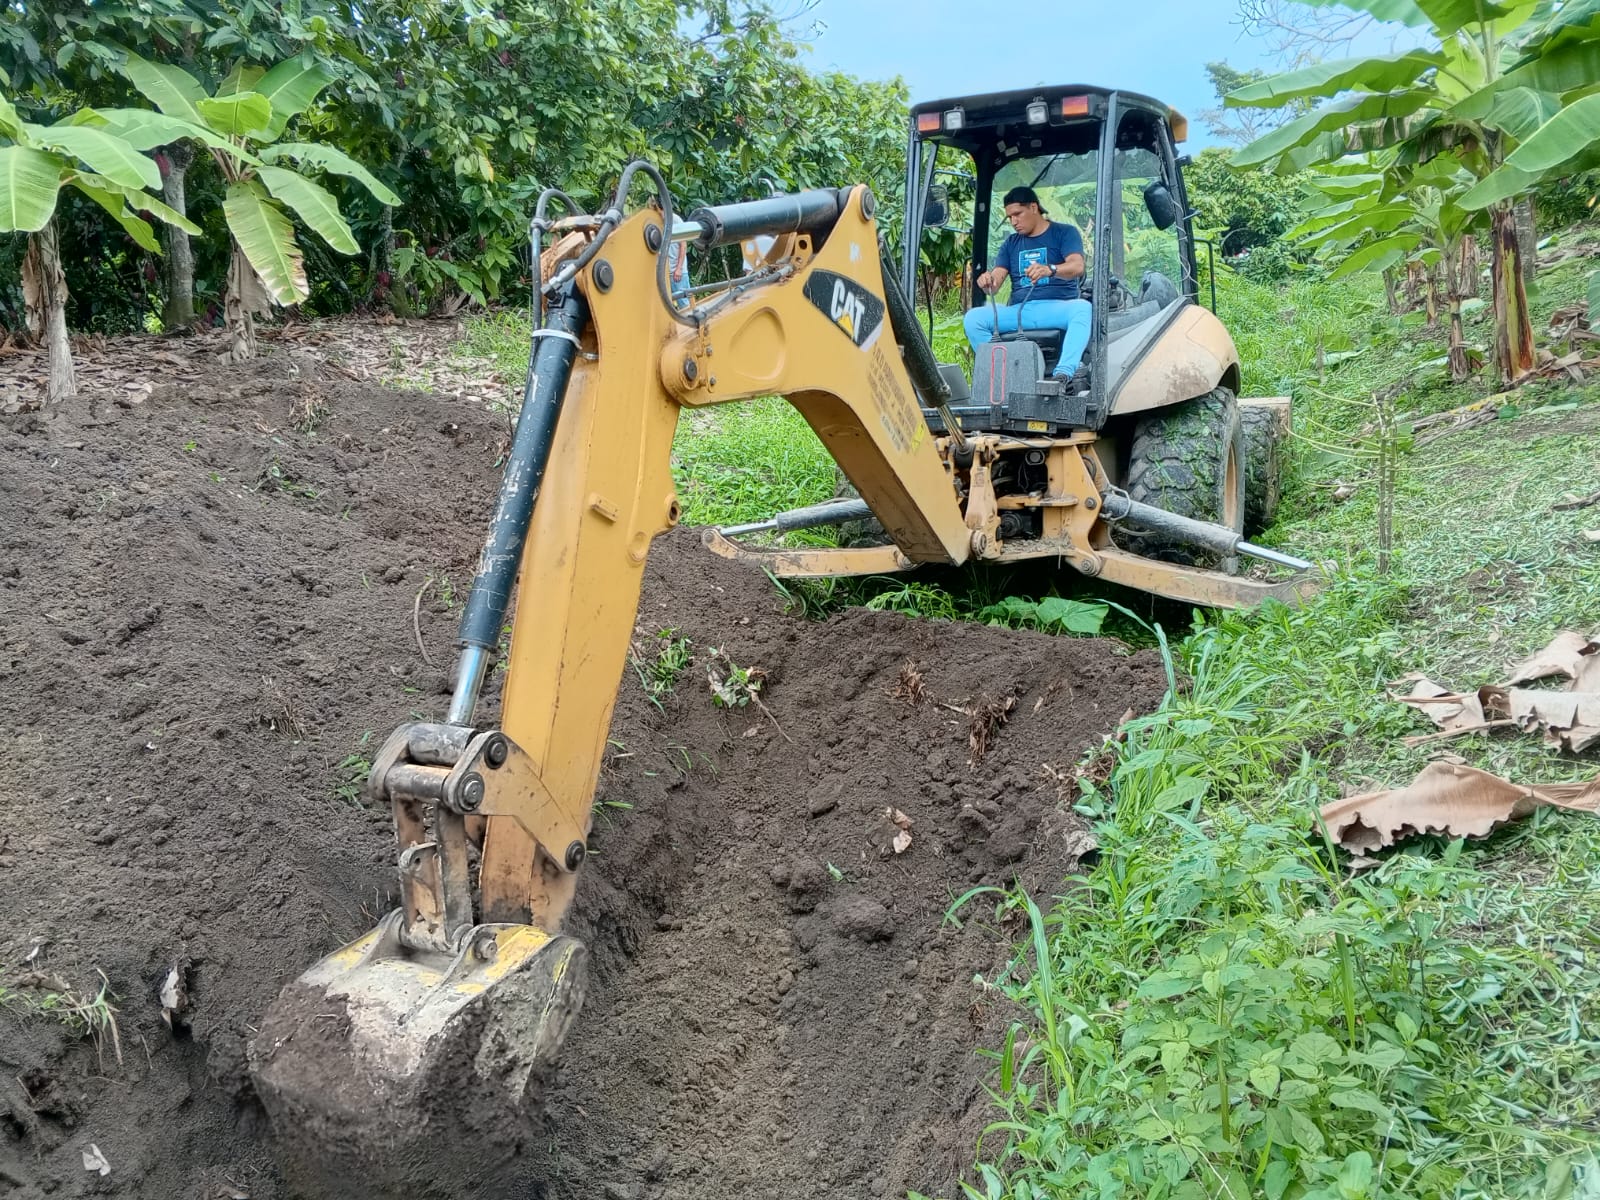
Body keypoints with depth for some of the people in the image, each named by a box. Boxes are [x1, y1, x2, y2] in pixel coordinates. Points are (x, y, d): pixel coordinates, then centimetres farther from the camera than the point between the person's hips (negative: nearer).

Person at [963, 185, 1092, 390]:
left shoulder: (1065, 233, 9)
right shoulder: (1011, 244, 23)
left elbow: (1077, 266, -10)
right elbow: (995, 283, 11)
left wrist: (1050, 270, -33)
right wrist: (987, 282, -17)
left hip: (1057, 307, -3)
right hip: (1019, 310, 4)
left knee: (1083, 308, -37)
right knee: (973, 317, -20)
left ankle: (1064, 373, -50)